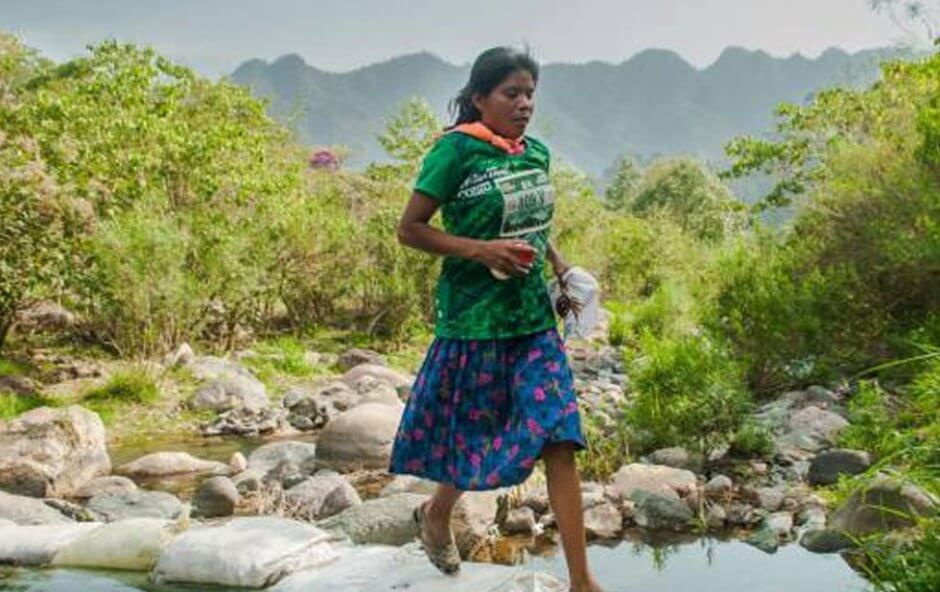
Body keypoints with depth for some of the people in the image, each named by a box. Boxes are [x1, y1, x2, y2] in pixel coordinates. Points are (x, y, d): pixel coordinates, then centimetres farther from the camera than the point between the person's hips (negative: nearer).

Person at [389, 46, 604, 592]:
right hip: (474, 317, -5)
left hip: (534, 317, 5)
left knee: (559, 437, -3)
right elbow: (410, 229, -11)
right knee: (475, 432, 10)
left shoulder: (537, 153, 7)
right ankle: (437, 514, 41)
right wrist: (481, 251, -21)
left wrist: (559, 263, 7)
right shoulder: (457, 150, -11)